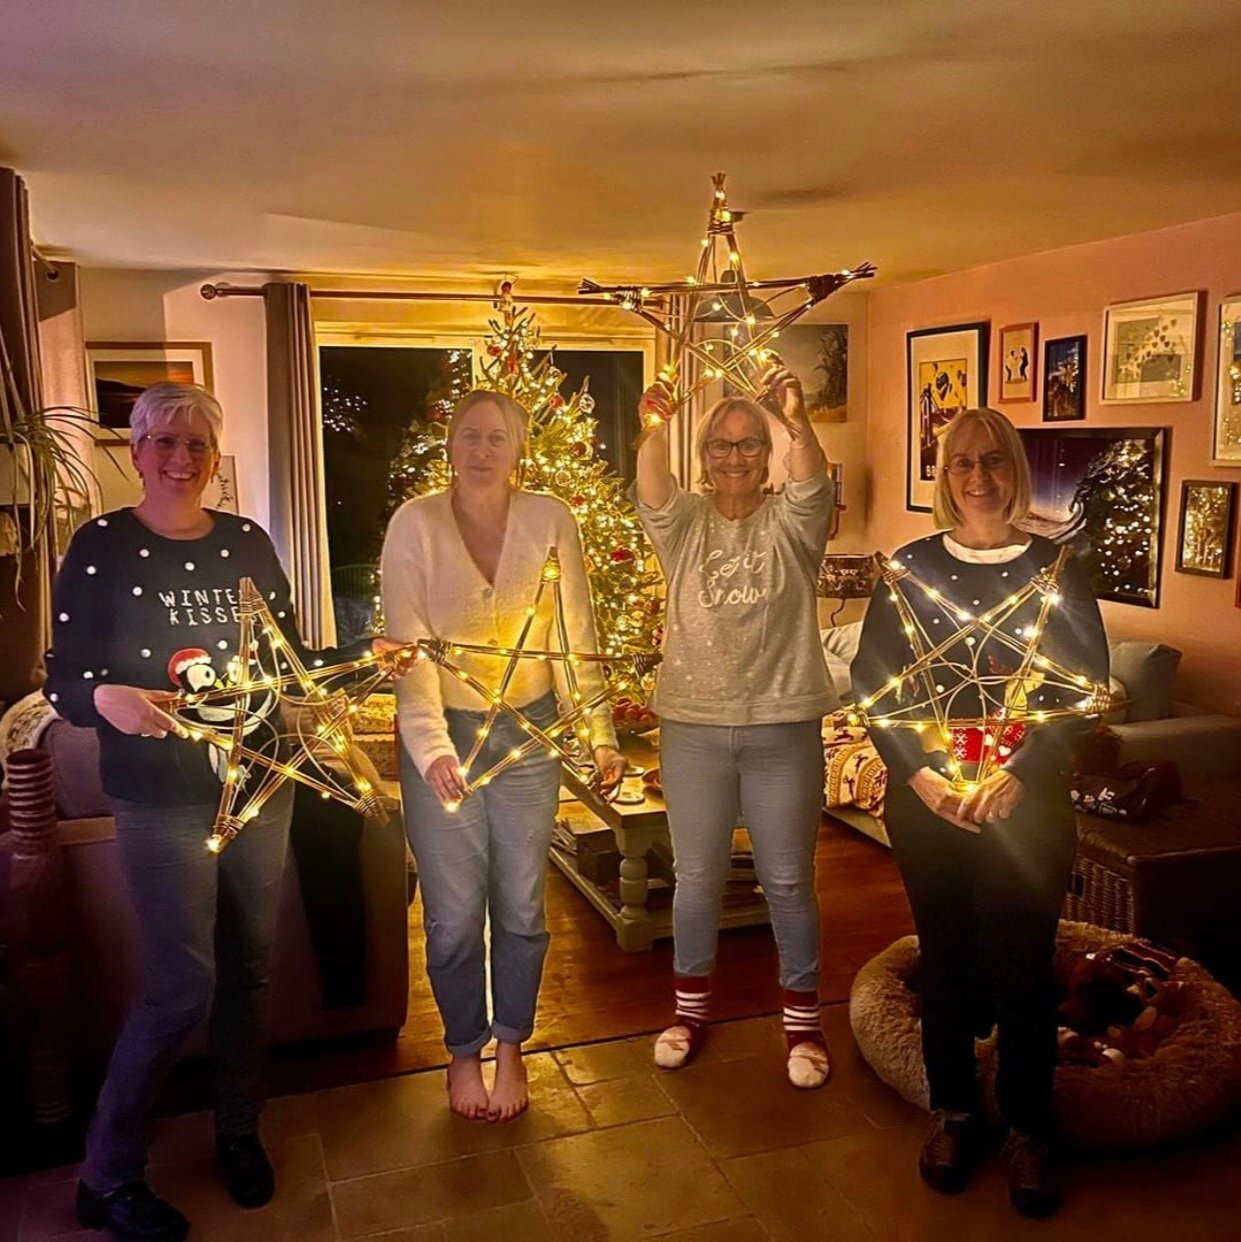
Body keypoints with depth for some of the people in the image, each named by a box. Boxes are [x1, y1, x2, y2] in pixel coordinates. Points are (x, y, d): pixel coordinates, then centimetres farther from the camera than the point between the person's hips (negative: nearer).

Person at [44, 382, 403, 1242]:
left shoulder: (247, 543, 5)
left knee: (249, 968, 14)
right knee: (183, 988, -5)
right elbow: (64, 682, -8)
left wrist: (365, 655, -4)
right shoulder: (102, 546, -6)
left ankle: (240, 1131, 35)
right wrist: (107, 699, -29)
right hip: (162, 798, -4)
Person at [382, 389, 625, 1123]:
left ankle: (511, 1048, 33)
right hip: (443, 734, -1)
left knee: (522, 906, 11)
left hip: (529, 732, 1)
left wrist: (599, 734, -10)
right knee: (455, 913, 7)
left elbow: (577, 638, -5)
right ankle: (464, 1052, 32)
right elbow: (409, 646, -16)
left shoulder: (551, 521, -6)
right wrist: (430, 747, -26)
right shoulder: (416, 524, -11)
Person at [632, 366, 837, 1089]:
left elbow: (814, 483, -20)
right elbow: (651, 491, -16)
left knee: (789, 880, 9)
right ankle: (692, 1006, 32)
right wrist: (656, 429, -36)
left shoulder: (790, 525, 1)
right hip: (694, 727, 1)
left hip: (783, 728, -1)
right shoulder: (684, 523, 4)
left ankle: (803, 1016, 26)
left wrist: (798, 419, -39)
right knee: (697, 877, 13)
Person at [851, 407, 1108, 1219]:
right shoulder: (912, 566, 3)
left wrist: (1018, 774, -15)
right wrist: (918, 773, -11)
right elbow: (872, 679, 1)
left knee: (1023, 963, 5)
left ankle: (1029, 1128, 25)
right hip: (927, 799, 1)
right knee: (945, 959, 11)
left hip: (1027, 800, -1)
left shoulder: (1056, 569, 0)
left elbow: (1087, 687, -4)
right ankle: (953, 1111, 30)